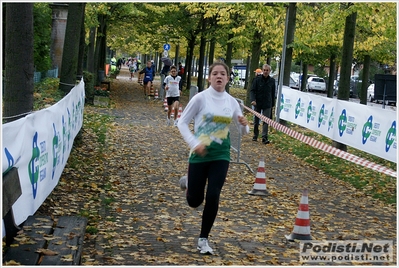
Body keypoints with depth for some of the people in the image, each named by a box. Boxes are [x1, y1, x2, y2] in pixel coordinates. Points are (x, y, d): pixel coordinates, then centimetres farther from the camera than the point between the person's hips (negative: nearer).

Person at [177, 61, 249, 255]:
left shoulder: (232, 102, 1)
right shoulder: (200, 98, -10)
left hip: (221, 155, 2)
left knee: (213, 197, -7)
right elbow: (182, 123, -6)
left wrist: (244, 125, -15)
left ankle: (203, 239, 12)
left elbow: (243, 131, 9)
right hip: (199, 154, -2)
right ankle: (187, 183, 41)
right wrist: (194, 143, -19)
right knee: (194, 201, 5)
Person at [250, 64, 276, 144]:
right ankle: (255, 136, 23)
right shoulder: (257, 79, -3)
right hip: (258, 103, 0)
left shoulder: (272, 81, 4)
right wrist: (253, 100, -21)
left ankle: (264, 137, -11)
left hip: (267, 104, 1)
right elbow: (252, 90, -5)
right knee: (256, 121, 10)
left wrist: (272, 104, 11)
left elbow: (273, 93, 12)